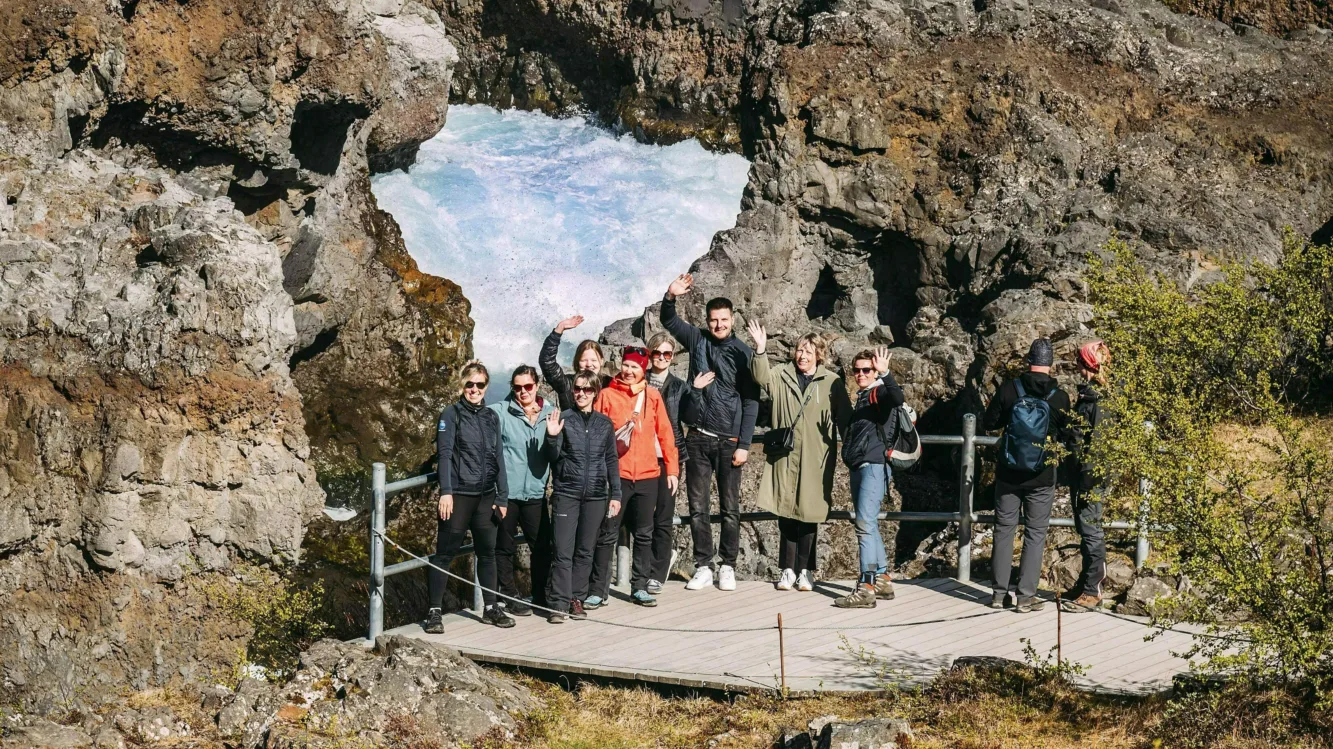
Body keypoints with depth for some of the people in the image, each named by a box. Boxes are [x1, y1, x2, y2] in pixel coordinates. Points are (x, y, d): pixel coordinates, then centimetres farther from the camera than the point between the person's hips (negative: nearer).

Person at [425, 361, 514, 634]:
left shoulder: (491, 417, 13)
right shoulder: (451, 415, -2)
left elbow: (498, 459, 14)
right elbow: (445, 454, -10)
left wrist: (502, 497, 10)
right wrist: (446, 491, -19)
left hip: (486, 496, 5)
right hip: (458, 495, -5)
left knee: (487, 552, 10)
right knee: (445, 553, -3)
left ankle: (491, 608, 19)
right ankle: (435, 612, 0)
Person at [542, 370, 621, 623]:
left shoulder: (604, 424, 9)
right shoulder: (563, 419, 0)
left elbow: (611, 460, 13)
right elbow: (552, 457, -3)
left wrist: (615, 494, 9)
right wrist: (552, 437, -21)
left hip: (595, 495, 3)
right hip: (566, 493, -3)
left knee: (585, 551, 7)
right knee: (562, 551, -6)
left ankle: (576, 599, 14)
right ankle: (558, 603, -4)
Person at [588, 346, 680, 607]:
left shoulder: (653, 396, 7)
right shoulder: (607, 395, -1)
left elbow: (665, 433, 8)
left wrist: (672, 468, 5)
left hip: (647, 475, 3)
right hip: (616, 474, -3)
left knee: (644, 534, 9)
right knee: (608, 534, -1)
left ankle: (640, 587, 18)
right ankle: (599, 590, 4)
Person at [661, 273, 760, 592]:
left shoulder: (743, 353, -2)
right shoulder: (698, 340, 6)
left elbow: (750, 402, -2)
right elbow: (669, 321, 3)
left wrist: (744, 444, -8)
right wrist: (671, 297, -19)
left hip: (728, 441, -2)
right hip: (698, 438, 2)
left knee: (730, 508, 3)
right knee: (697, 507, 3)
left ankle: (727, 567, 11)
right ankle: (703, 567, 9)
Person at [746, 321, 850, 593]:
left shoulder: (832, 383, 5)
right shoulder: (782, 376, 8)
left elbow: (844, 419, 6)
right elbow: (762, 377, -12)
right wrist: (761, 350, -26)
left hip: (815, 459, -1)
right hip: (785, 456, 1)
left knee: (808, 514, 2)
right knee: (786, 512, 3)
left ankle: (805, 570, 11)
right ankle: (787, 569, 11)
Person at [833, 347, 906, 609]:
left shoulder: (880, 392, -4)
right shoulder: (861, 398, 22)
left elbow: (898, 398, -29)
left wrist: (884, 373, -42)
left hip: (874, 466, -10)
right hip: (858, 467, 10)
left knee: (866, 524, -16)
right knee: (868, 526, 13)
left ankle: (867, 588, -20)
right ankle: (883, 580, 21)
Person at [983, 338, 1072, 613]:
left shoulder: (1010, 389, -10)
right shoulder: (1060, 398, -11)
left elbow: (990, 422, -1)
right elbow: (1065, 435, 0)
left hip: (1009, 474, 1)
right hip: (1042, 478, -1)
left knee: (1004, 529, 12)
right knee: (1035, 534, 6)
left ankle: (999, 591, 14)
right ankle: (1025, 595, 4)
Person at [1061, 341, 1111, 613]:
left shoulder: (1100, 399, -19)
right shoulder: (1087, 393, 10)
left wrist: (1089, 482, -22)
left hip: (1091, 477, -10)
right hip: (1079, 471, 10)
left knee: (1090, 529, -2)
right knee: (1084, 528, 17)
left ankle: (1092, 592, 5)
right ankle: (1085, 583, 28)